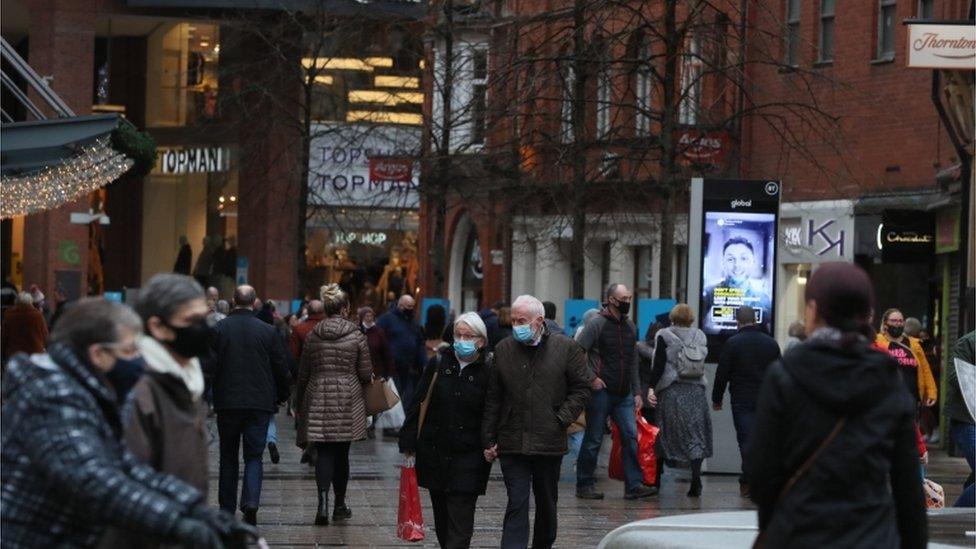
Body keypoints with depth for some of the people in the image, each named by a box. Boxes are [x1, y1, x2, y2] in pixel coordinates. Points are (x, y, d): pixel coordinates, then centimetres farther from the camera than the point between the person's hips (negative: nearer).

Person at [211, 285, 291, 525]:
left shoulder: (219, 329, -4)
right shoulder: (268, 331, -2)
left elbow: (210, 365, -5)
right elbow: (281, 368, 3)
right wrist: (281, 395, 17)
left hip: (227, 403, 0)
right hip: (260, 403, 0)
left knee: (228, 456, 12)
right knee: (254, 456, 5)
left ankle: (227, 508, 14)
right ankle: (251, 501, -16)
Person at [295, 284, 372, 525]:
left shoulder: (312, 337, 2)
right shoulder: (356, 336, -5)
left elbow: (303, 374, 8)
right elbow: (366, 373, -4)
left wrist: (300, 403, 20)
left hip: (318, 399, 1)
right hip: (348, 400, -1)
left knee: (324, 453, 0)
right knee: (341, 453, 11)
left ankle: (323, 499, -20)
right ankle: (340, 504, 20)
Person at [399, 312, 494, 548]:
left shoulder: (488, 371, -5)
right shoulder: (438, 364, 3)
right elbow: (417, 403, 5)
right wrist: (408, 442, 2)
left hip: (469, 456, -4)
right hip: (434, 453, 4)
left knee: (460, 518, -8)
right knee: (441, 516, 12)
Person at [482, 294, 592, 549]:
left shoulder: (566, 348, -1)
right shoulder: (503, 350, 5)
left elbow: (581, 388, 2)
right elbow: (492, 399, 8)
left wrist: (561, 420, -9)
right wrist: (489, 440, 4)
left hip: (549, 442, 0)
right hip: (512, 442, 0)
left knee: (547, 504, 14)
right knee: (517, 504, -8)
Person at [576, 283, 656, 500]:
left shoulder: (630, 327, 14)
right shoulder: (597, 323, -7)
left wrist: (637, 392, 14)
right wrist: (592, 378, -16)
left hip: (623, 394, 6)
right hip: (601, 391, -6)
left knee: (631, 436, -4)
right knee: (593, 440, 1)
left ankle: (634, 485, -4)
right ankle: (584, 485, 10)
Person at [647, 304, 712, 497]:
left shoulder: (664, 336, -4)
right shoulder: (699, 336, 5)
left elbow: (659, 365, -10)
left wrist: (651, 387, -11)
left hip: (670, 391, -2)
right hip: (696, 391, 2)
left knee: (663, 435, 9)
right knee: (695, 434, 1)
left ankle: (656, 479, 15)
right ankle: (696, 478, -13)